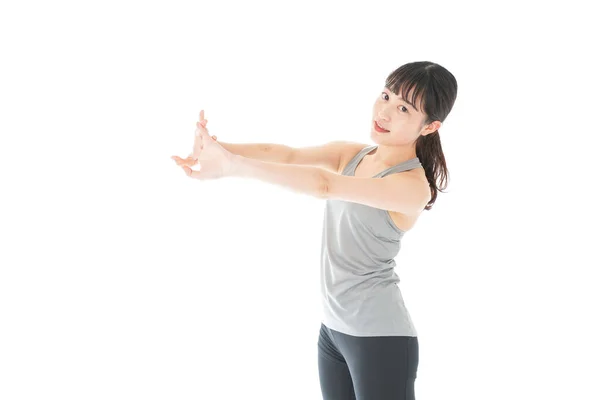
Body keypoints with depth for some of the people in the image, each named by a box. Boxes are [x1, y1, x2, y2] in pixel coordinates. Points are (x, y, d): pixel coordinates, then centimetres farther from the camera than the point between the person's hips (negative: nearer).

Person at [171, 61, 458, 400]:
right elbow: (284, 154, -10)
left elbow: (325, 185, -30)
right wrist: (217, 149, -29)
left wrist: (233, 165, -37)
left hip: (380, 336, -6)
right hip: (333, 328, 7)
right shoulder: (348, 154, 5)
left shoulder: (414, 185, -18)